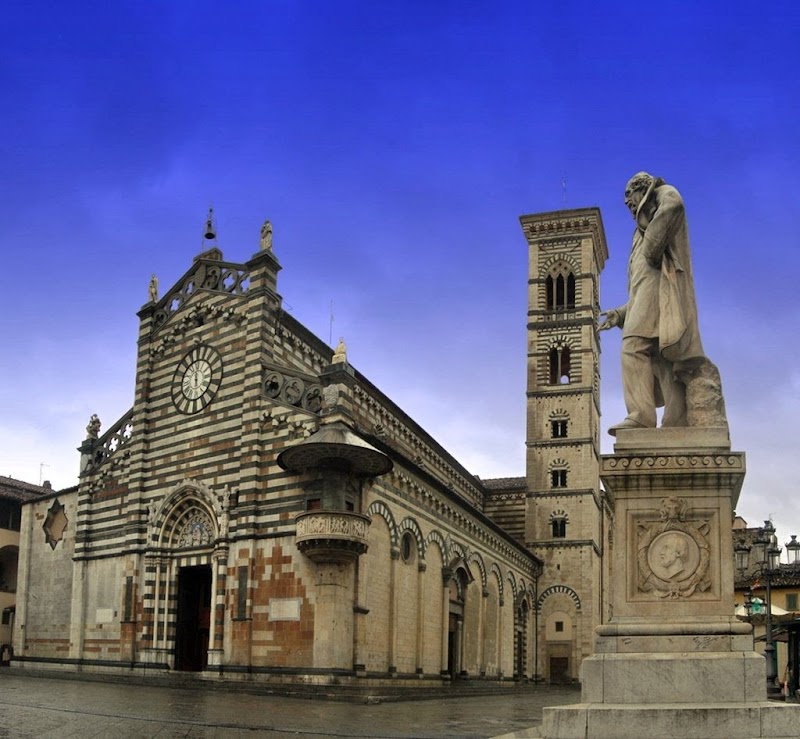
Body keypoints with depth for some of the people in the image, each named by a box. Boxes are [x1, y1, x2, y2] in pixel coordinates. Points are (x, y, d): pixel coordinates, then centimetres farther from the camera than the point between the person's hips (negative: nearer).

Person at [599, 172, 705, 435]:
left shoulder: (664, 193, 16)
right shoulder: (644, 231, 38)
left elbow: (672, 205, -15)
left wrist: (652, 250, -14)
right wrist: (620, 314, 24)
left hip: (659, 280, -9)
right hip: (648, 290, 9)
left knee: (634, 345, -24)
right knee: (663, 361, -7)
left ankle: (640, 417, -38)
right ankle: (678, 429, -20)